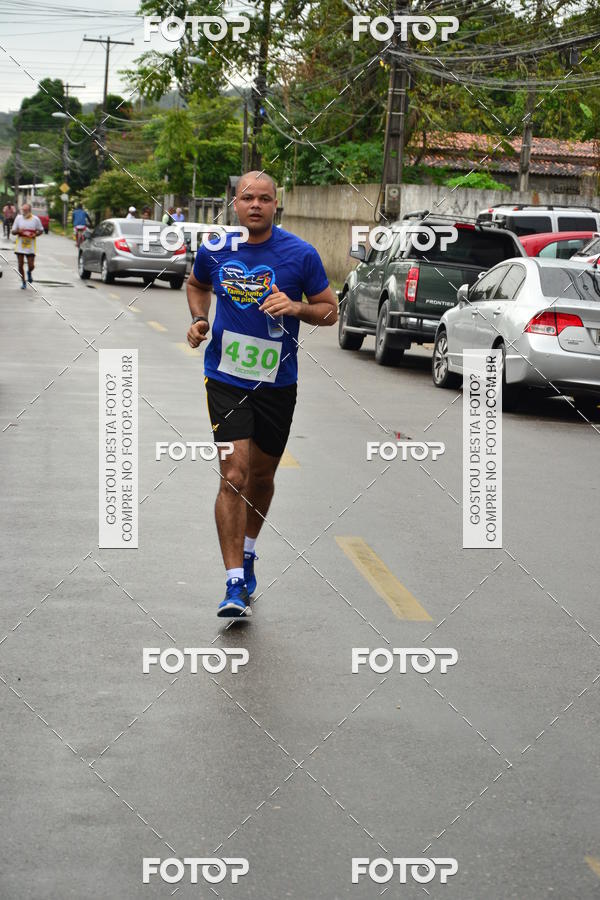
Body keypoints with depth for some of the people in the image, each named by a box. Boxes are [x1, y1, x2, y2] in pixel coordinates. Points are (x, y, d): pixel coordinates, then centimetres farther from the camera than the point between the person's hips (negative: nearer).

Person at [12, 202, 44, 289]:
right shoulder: (18, 218, 1)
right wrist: (18, 231, -17)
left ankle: (29, 272, 33)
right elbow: (13, 231, 5)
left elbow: (41, 230, 8)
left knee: (31, 266, -4)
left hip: (30, 247, -1)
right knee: (20, 265, 2)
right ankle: (23, 282, 18)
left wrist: (35, 234, -12)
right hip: (20, 245, 1)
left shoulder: (35, 219, -1)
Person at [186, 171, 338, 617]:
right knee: (234, 476, -13)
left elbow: (330, 310, 0)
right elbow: (197, 285, 20)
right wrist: (199, 319, 1)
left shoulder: (301, 254, -7)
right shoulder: (214, 251, -2)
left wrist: (295, 307, -20)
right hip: (226, 379, -1)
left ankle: (247, 552, 42)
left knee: (262, 475, 16)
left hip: (278, 382, 1)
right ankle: (235, 583, -11)